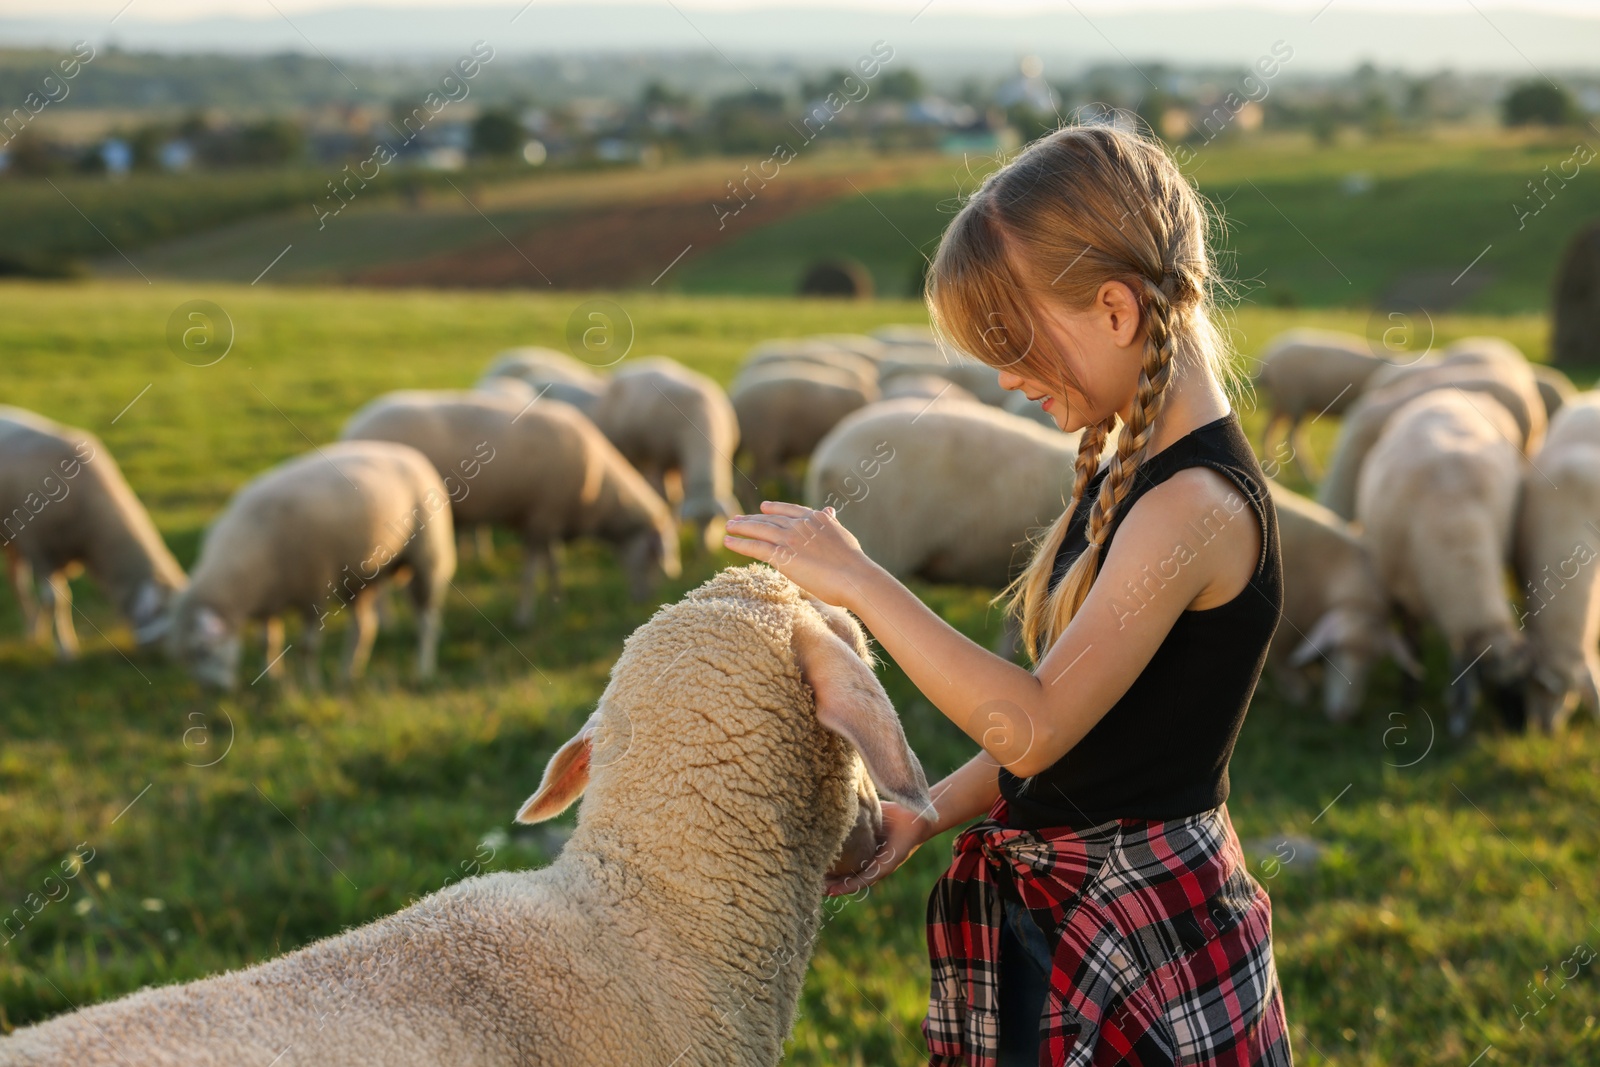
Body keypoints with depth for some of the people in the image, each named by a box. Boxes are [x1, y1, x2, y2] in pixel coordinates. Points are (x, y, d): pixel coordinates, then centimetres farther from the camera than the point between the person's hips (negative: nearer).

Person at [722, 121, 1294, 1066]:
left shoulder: (1197, 505, -23)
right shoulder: (1129, 466, 8)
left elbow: (1032, 725, -26)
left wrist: (860, 582, -22)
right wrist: (928, 815, 4)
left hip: (1144, 933, -9)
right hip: (1061, 906, 9)